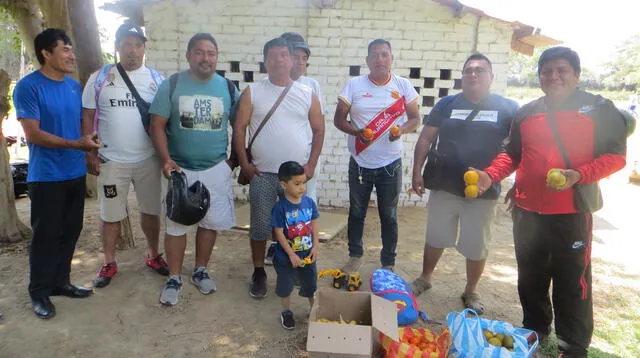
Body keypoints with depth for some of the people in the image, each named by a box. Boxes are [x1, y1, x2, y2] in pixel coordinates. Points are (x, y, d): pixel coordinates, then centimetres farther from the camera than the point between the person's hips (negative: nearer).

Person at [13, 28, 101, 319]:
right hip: (46, 176, -6)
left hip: (76, 173, 6)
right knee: (46, 235, 3)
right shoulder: (28, 87, -11)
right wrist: (77, 144, -23)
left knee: (70, 230, 14)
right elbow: (33, 134, -17)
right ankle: (39, 292, 19)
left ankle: (60, 281, 30)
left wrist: (91, 146, 9)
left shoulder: (74, 86, 9)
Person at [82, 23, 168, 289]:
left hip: (148, 160, 1)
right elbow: (87, 117, 3)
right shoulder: (100, 77, 1)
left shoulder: (155, 79, 2)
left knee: (151, 210, 12)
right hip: (111, 161, 0)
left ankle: (153, 255, 31)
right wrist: (89, 153, -2)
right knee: (110, 215, 9)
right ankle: (109, 263, 27)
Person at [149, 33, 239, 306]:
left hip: (216, 168, 2)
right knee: (176, 224, 7)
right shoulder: (172, 85, -3)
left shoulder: (227, 88, 2)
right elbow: (157, 125, -5)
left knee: (211, 222, 10)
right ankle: (174, 278, 22)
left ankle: (200, 271, 31)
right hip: (179, 168, -1)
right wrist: (166, 160, -16)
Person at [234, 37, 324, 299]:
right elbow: (239, 128, 0)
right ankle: (259, 272, 25)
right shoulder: (252, 92, 0)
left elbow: (318, 130, 7)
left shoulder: (307, 94, 3)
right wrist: (244, 163, -6)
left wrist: (311, 165, 0)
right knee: (260, 225, 6)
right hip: (262, 174, -1)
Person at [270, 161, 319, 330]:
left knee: (311, 283, 18)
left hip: (307, 254, 4)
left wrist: (315, 247, -5)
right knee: (285, 285, 17)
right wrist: (292, 255, -18)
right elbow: (279, 233, -18)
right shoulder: (280, 207, -21)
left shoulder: (309, 202, -7)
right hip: (286, 257, -3)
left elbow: (314, 225, 2)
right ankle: (286, 311, 40)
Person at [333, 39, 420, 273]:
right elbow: (338, 119, -1)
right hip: (360, 163, 0)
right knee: (356, 212, 14)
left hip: (390, 164, 0)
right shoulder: (354, 85, -1)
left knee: (389, 216, 11)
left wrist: (402, 129, -18)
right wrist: (357, 132, -20)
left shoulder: (403, 86, 1)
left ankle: (388, 263, 27)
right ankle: (355, 255, 34)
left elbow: (415, 118, 4)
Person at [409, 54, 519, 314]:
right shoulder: (447, 104, 5)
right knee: (435, 238, 15)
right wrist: (417, 172, -5)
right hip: (444, 186, 1)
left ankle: (471, 291, 31)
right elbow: (426, 138, 3)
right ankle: (424, 279, 36)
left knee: (477, 246, 11)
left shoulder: (507, 108, 0)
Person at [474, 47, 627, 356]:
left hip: (572, 214, -4)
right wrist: (490, 175, -3)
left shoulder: (599, 109, -1)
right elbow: (511, 154, 15)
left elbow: (615, 156, -4)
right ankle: (534, 329, 37)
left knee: (572, 283, 4)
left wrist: (579, 175, -21)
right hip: (527, 212, 4)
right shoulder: (526, 113, 10)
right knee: (530, 278, 17)